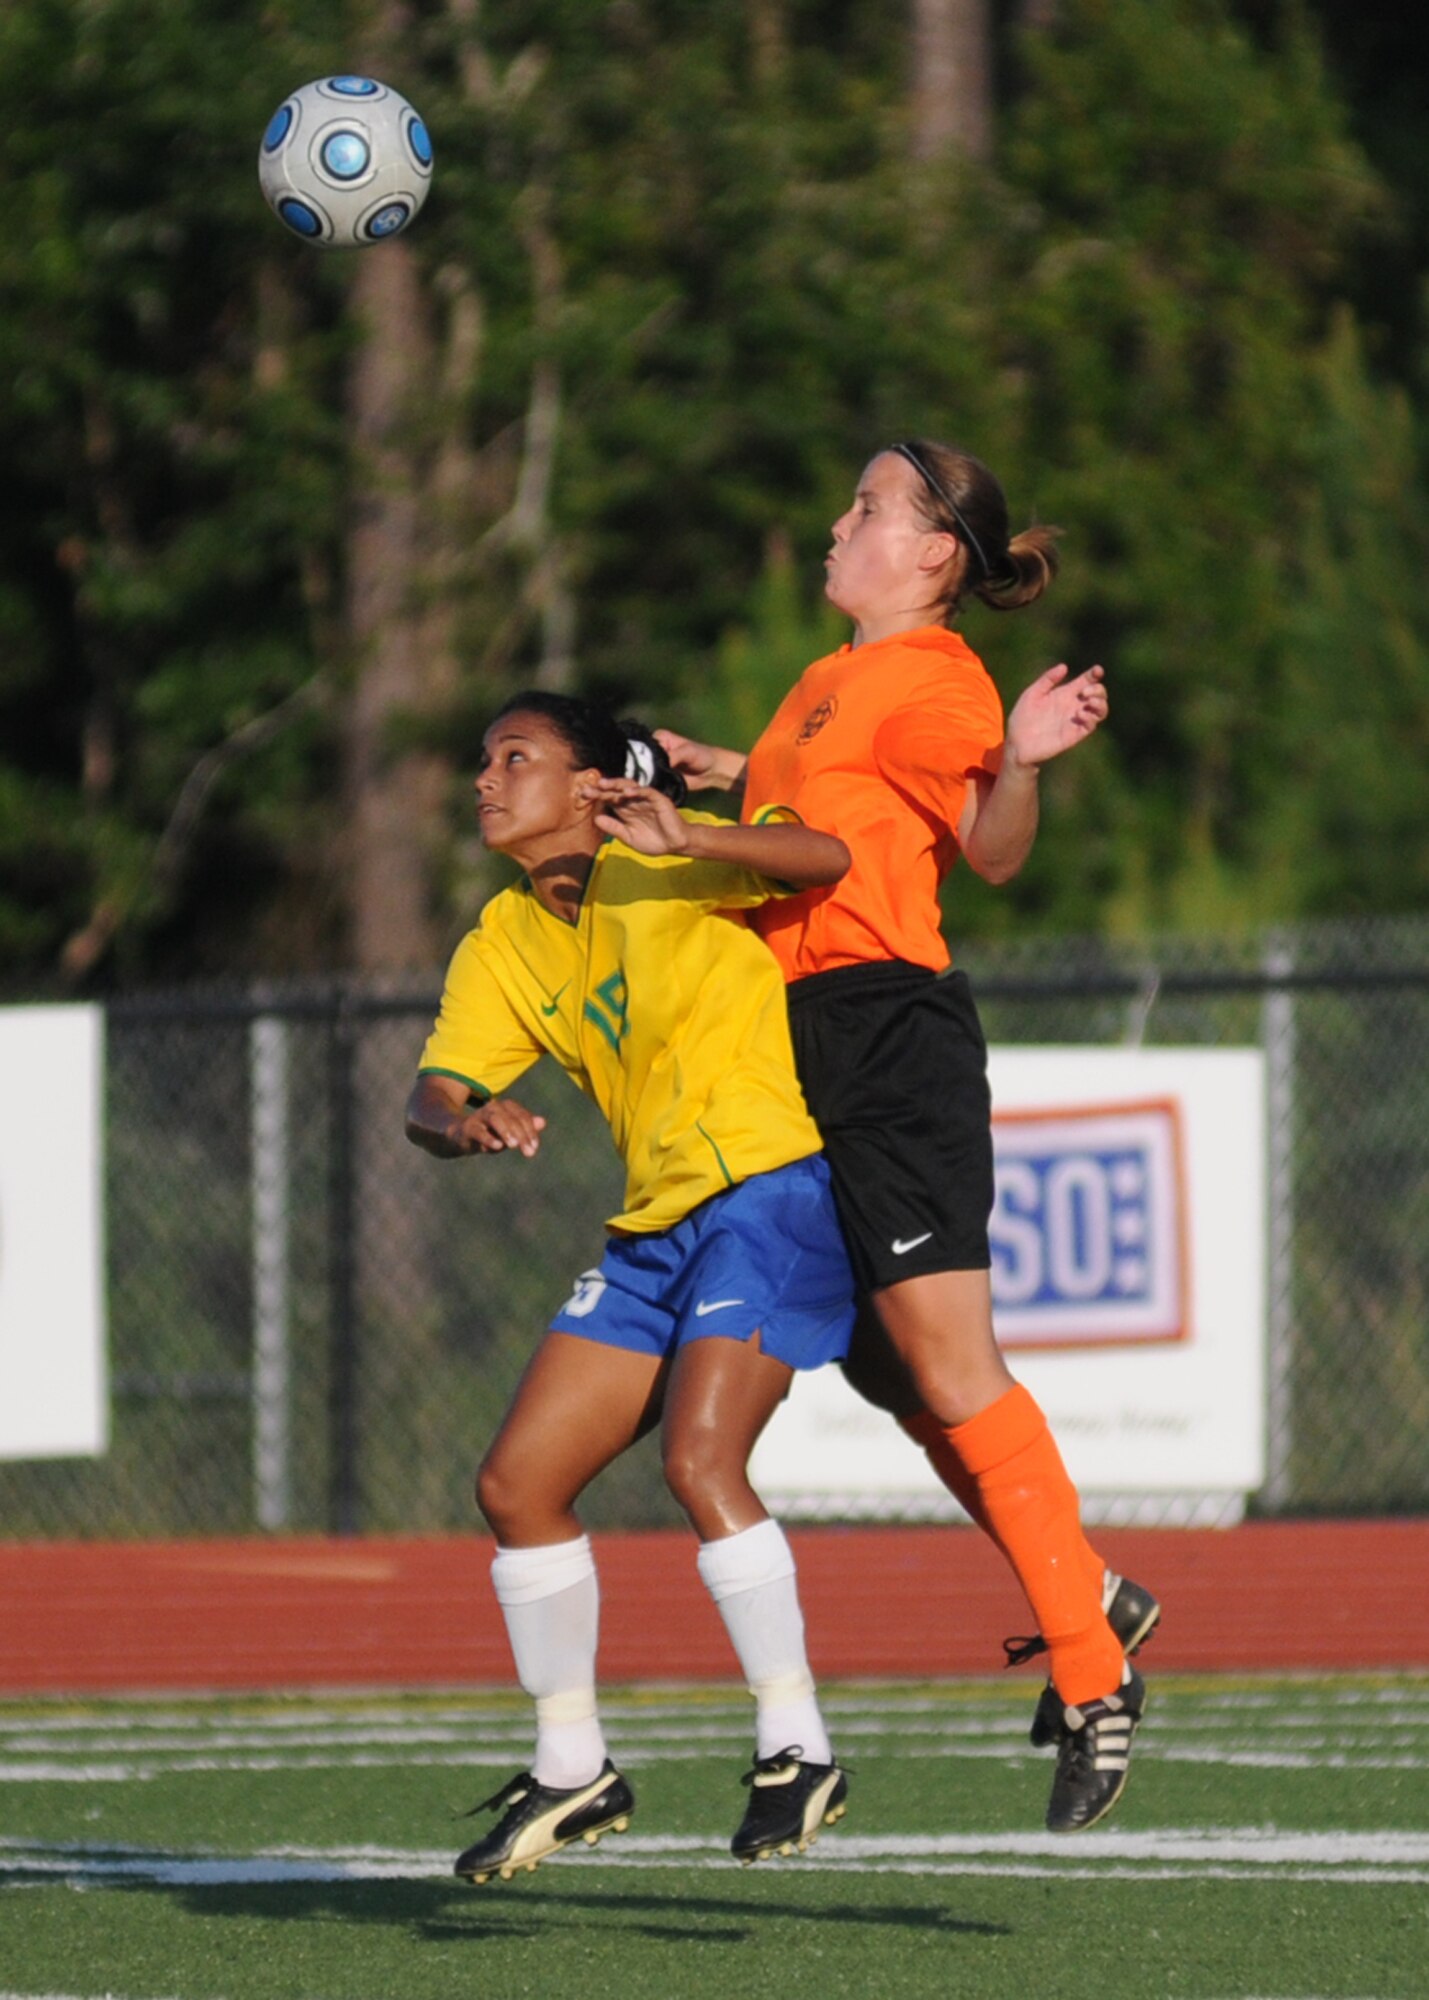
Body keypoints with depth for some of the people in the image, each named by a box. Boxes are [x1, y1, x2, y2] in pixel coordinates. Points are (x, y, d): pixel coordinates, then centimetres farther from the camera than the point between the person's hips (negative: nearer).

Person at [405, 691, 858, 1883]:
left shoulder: (656, 868, -9)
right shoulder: (503, 949, 9)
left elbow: (827, 858, -22)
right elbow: (430, 1100, 2)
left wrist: (685, 838, -37)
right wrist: (467, 1120, -22)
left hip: (771, 1191, -8)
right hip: (657, 1234, 8)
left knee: (700, 1459, -25)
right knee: (518, 1484, 4)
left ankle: (798, 1750, -16)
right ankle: (573, 1771, 17)